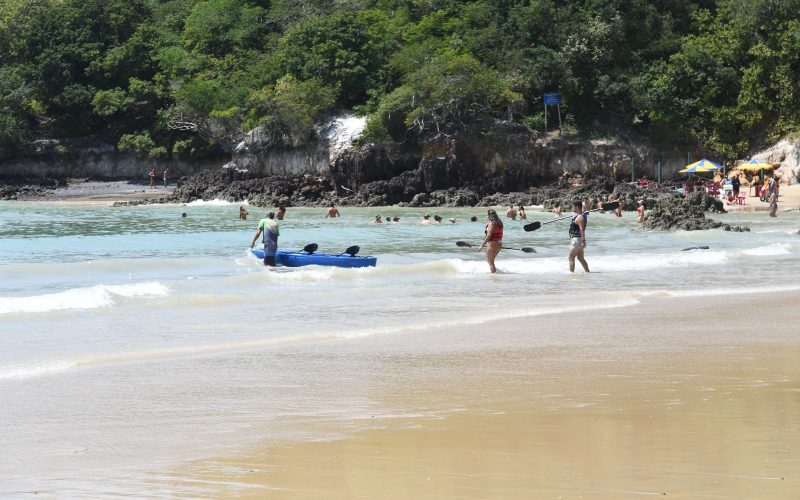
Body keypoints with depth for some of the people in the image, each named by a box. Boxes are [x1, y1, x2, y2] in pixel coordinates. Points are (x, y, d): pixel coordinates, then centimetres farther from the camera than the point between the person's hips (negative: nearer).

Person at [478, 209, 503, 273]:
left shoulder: (491, 224, -15)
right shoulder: (499, 223, 11)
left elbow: (489, 236, -20)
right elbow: (501, 235, 17)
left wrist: (482, 245, -17)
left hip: (492, 244, -9)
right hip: (499, 244, 9)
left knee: (491, 263, 0)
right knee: (489, 260, 25)